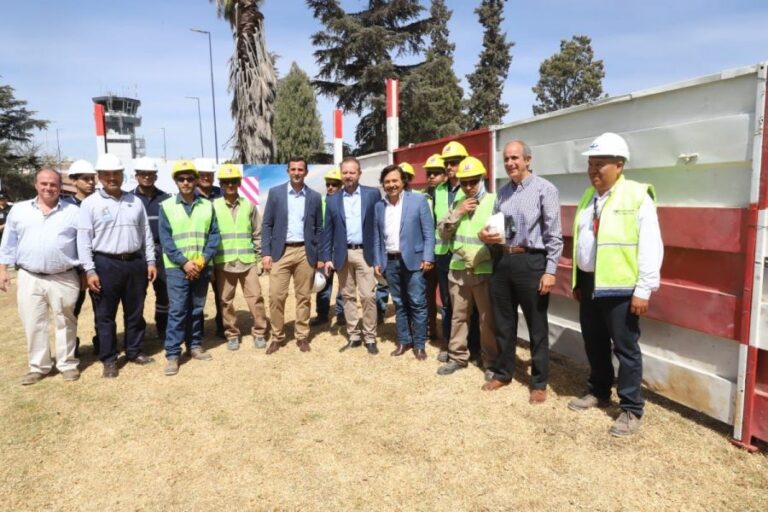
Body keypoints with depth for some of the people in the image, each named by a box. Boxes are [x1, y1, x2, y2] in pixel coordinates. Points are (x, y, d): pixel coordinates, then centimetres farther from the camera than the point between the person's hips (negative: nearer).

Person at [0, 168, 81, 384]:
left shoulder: (74, 212, 2)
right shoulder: (19, 210, 7)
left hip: (64, 279, -2)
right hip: (29, 278, 2)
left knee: (65, 323, 7)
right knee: (33, 324, 7)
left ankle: (67, 364, 19)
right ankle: (38, 366, 21)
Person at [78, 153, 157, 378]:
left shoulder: (135, 201, 9)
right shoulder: (90, 203, -2)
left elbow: (146, 233, 11)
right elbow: (83, 239, -5)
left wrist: (150, 261, 6)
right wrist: (90, 270, -11)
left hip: (136, 262, 3)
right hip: (105, 264, -3)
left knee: (135, 312, 12)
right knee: (105, 315, 4)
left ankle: (135, 351, 26)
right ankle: (109, 360, 15)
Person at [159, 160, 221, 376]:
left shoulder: (207, 205, 6)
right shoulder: (166, 206, 0)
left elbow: (214, 235, 2)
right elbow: (165, 239, -5)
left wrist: (203, 260, -11)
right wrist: (184, 262, -14)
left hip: (202, 267, 3)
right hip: (176, 267, -2)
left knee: (197, 308, 12)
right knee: (177, 310, -5)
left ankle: (195, 345, 25)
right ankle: (172, 354, 2)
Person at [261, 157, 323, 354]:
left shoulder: (315, 197, 6)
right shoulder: (275, 192, 3)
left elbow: (319, 228, 9)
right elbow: (267, 224, 2)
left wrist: (320, 256, 5)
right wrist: (266, 253, -5)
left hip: (305, 252, 1)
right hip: (281, 252, -1)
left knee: (304, 297, 6)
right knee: (276, 296, -3)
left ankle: (302, 336, 19)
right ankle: (277, 337, 12)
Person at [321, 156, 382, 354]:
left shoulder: (372, 194, 1)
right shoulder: (333, 200, 7)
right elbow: (328, 231, 8)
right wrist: (326, 257, 3)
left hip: (365, 253, -3)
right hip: (343, 254, 3)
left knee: (368, 296, -3)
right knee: (348, 297, 9)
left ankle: (370, 337, 9)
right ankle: (353, 336, 19)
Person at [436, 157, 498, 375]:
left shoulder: (494, 202, -5)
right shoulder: (457, 203, 12)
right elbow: (443, 232, 7)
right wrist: (457, 213, -4)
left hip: (485, 270, -5)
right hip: (458, 269, 5)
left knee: (488, 318, 3)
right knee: (458, 316, 14)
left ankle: (491, 361, 19)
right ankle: (457, 356, 27)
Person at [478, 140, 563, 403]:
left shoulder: (544, 189, -6)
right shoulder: (502, 192, 12)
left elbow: (553, 234, -9)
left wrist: (550, 270, -13)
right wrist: (486, 235, -5)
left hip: (531, 262, -6)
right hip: (502, 261, 6)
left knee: (537, 326, 7)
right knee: (503, 322, 16)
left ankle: (539, 382, 21)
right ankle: (502, 372, 33)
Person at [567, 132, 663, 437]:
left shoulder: (638, 196, -10)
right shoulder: (588, 196, 12)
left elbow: (650, 248, -14)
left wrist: (643, 290, -16)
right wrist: (577, 281, 16)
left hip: (621, 287, -7)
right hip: (589, 284, 7)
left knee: (625, 348, 3)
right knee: (594, 344, 18)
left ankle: (631, 410, 16)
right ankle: (598, 392, 36)